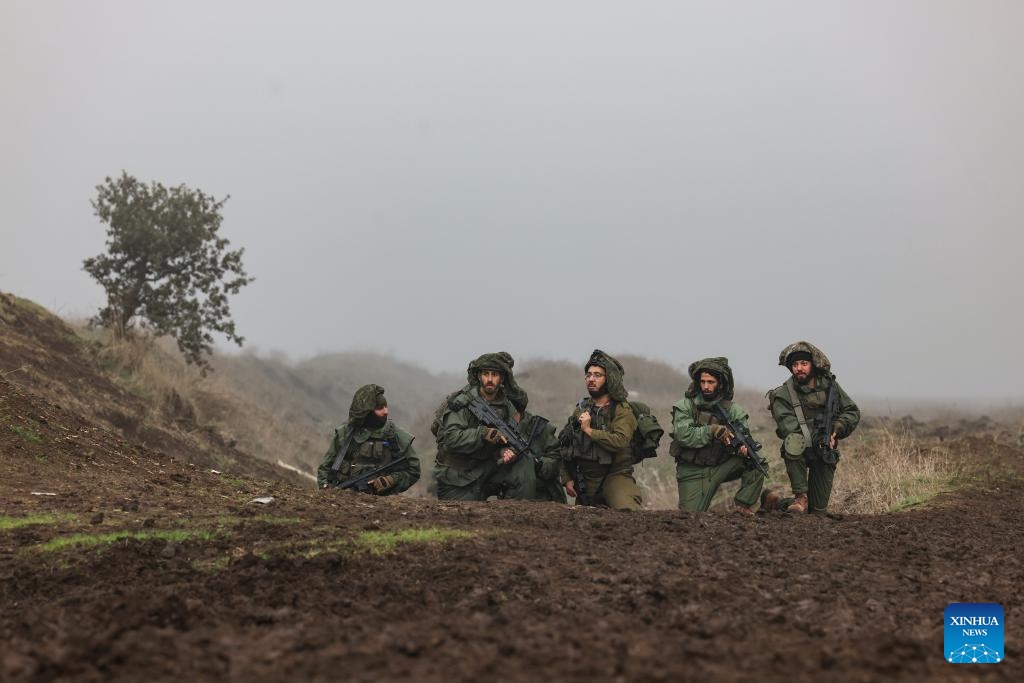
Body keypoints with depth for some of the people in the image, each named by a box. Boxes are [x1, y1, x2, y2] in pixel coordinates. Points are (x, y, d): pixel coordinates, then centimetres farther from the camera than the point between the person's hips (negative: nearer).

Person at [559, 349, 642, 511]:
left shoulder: (622, 410, -5)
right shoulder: (581, 409, 11)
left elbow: (620, 441, -24)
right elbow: (565, 446, 13)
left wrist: (589, 430, -18)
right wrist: (567, 479, 4)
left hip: (614, 476, -6)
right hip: (584, 482, 6)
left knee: (627, 510, -31)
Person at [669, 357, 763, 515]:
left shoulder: (732, 409, 1)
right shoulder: (685, 406, -6)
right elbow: (683, 435, -19)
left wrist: (744, 446, -32)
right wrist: (712, 431, -30)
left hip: (722, 466, 3)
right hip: (693, 471, -2)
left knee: (754, 463, -20)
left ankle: (743, 506, -7)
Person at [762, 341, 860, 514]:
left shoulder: (829, 385, 1)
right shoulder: (783, 395, -11)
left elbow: (853, 412, 5)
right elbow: (789, 428, -22)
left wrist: (837, 429, -13)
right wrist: (817, 440, -33)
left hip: (825, 454, 3)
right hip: (799, 453, -3)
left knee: (818, 509, 1)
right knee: (794, 441, -40)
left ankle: (779, 502, 29)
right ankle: (801, 497, -28)